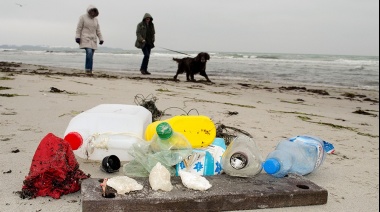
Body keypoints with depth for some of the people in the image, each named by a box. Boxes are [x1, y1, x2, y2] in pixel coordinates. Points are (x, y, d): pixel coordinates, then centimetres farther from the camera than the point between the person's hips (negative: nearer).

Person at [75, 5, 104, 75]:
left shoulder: (95, 19, 12)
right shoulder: (83, 17, -3)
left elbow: (98, 30, 13)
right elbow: (79, 28, -6)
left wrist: (101, 39, 5)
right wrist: (77, 37, -14)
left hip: (93, 40, 5)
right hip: (85, 38, -5)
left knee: (91, 56, 1)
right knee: (89, 53, -23)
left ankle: (89, 71, 5)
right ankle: (88, 69, -18)